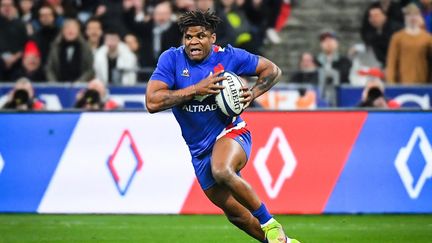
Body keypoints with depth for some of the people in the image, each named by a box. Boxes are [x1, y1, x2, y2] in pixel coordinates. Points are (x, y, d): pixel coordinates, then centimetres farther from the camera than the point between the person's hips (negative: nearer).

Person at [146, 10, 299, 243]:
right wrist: (196, 89, -25)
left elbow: (272, 70, 5)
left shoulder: (228, 57, -9)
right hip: (200, 149, 4)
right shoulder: (171, 59, -9)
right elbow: (152, 102, -20)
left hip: (230, 132, -3)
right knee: (234, 213, 9)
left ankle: (270, 224, -21)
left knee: (222, 172, -38)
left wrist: (252, 94, -13)